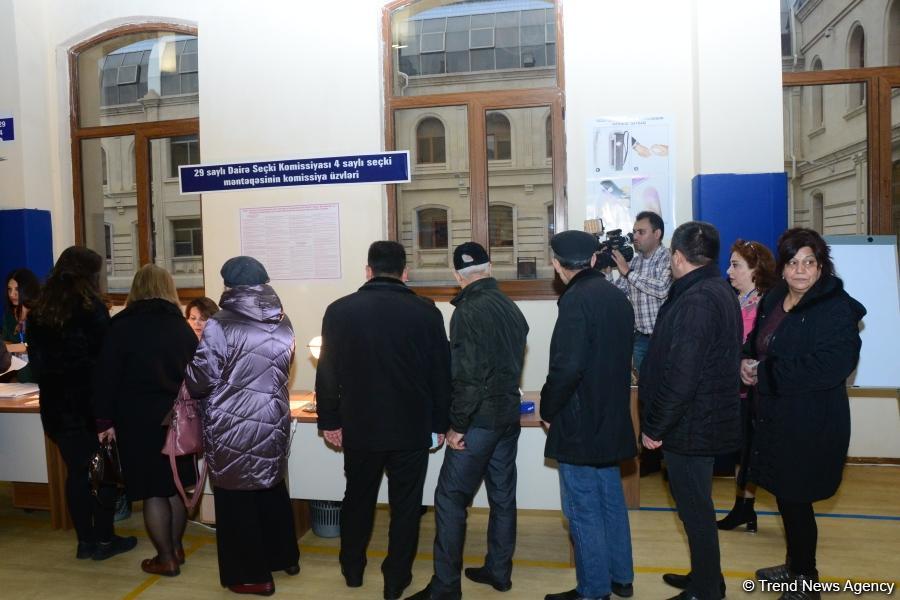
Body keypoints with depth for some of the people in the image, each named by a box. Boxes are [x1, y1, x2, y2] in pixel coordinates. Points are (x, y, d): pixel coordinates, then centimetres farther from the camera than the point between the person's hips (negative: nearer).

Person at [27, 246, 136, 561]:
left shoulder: (38, 312, 7)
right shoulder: (91, 308, -13)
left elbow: (37, 361, 12)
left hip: (57, 404, 6)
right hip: (91, 402, -6)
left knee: (76, 471, 12)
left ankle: (85, 541, 19)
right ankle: (104, 540, 12)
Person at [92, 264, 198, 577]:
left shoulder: (121, 325, -6)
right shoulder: (182, 326, 4)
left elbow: (106, 375, -7)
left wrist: (105, 420, 1)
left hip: (139, 419, -4)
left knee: (153, 491, 5)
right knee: (176, 486, 16)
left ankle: (166, 558, 13)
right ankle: (176, 548, 27)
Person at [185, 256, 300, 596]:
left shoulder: (219, 326, -15)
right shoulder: (283, 324, 1)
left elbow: (202, 379, -11)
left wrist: (190, 379, 11)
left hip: (233, 427, -5)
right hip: (273, 421, 5)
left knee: (237, 498, 9)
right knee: (272, 488, 22)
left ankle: (252, 575, 20)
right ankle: (285, 557, 36)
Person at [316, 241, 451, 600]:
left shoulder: (339, 310, -6)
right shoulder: (426, 312, -7)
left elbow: (327, 373, -1)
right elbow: (441, 372, -2)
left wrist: (329, 421, 8)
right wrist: (440, 423, 8)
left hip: (359, 427, 2)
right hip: (412, 428, -1)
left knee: (358, 499, 21)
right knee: (405, 506, 13)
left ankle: (352, 571, 37)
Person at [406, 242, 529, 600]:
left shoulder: (468, 312, -17)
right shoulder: (512, 308, 7)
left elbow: (467, 375, -21)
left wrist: (457, 425, -14)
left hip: (479, 420, -8)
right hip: (509, 416, 8)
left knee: (450, 500, 0)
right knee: (502, 496, 16)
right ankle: (499, 571, 28)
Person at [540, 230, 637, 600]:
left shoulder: (577, 299, -19)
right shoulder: (616, 296, 7)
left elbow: (567, 367, -25)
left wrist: (548, 409, -10)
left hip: (579, 423, -9)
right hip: (611, 419, 9)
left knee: (583, 510, 4)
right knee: (611, 500, 19)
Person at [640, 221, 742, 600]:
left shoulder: (694, 302, -24)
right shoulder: (720, 292, 8)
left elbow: (680, 377, -27)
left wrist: (653, 426, -17)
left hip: (689, 426, -10)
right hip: (709, 419, 10)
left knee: (694, 510, 5)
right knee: (698, 506, 22)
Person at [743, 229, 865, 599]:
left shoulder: (837, 309, -16)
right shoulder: (774, 300, 6)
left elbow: (827, 368, -27)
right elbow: (756, 343, 19)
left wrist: (764, 373, -20)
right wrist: (747, 362, -5)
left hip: (811, 423, -7)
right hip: (775, 416, 7)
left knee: (796, 499, 4)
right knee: (785, 496, 18)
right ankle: (795, 567, 38)